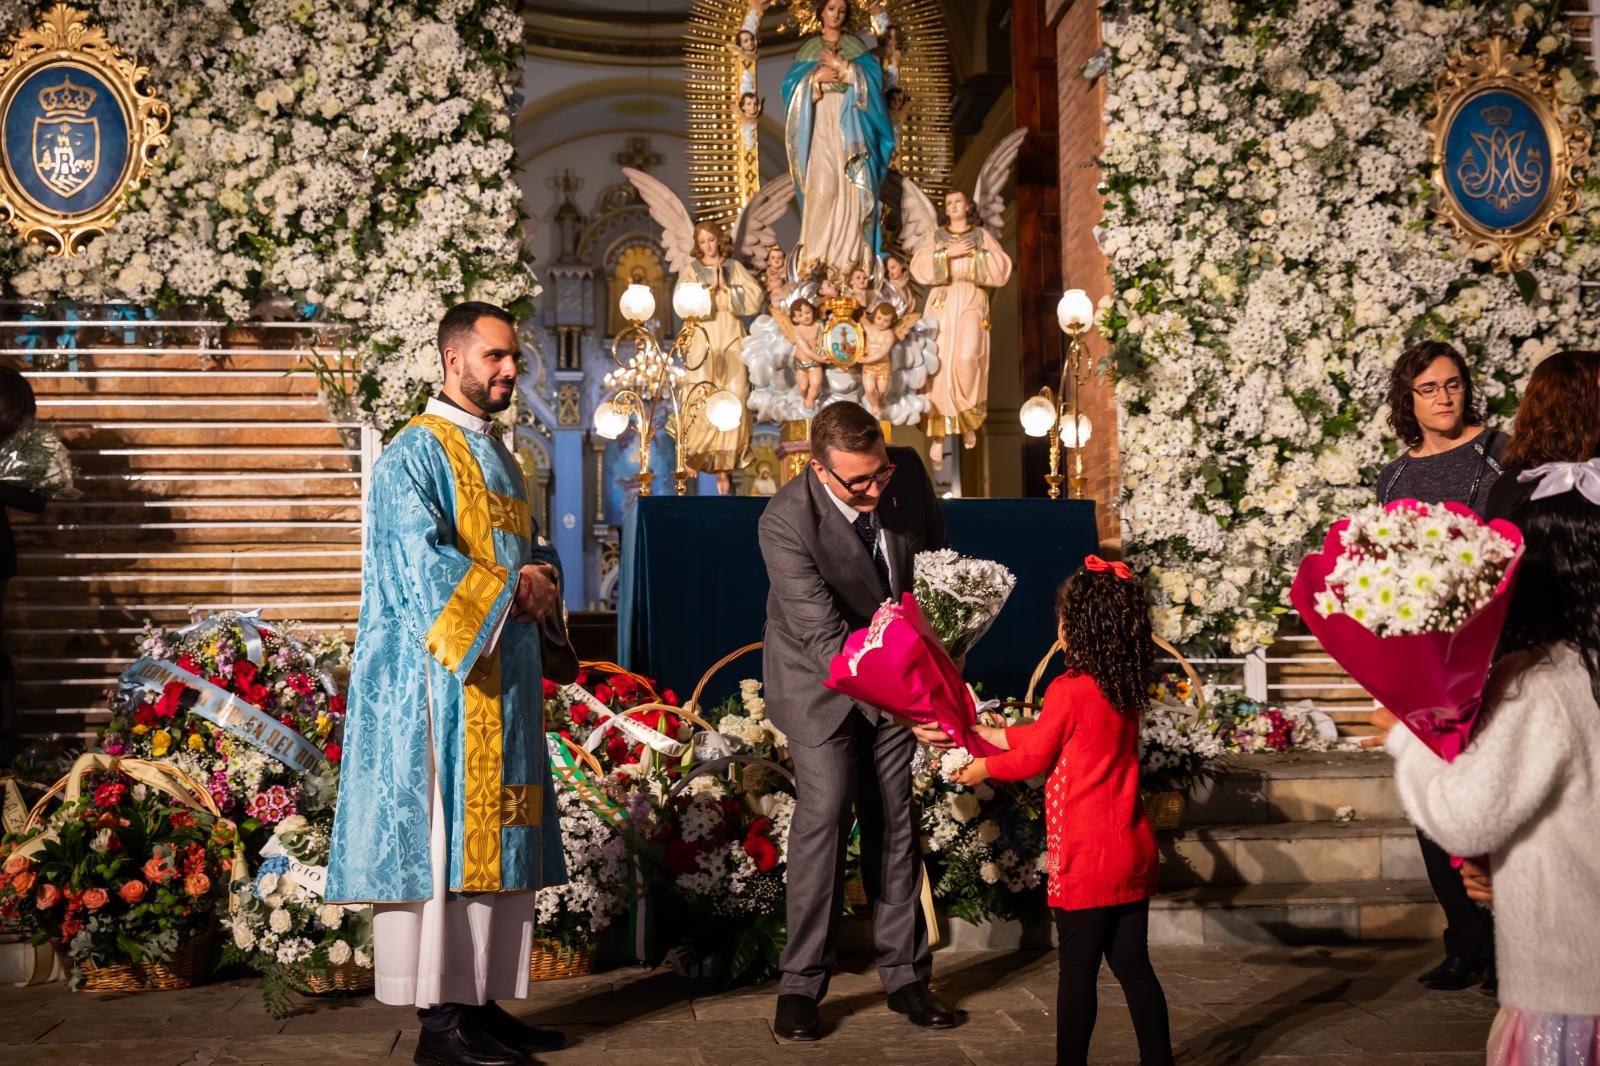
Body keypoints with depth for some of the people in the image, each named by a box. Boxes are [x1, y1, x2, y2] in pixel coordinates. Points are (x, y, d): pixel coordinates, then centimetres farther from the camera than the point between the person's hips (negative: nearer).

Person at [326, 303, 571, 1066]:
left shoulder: (498, 457, 20)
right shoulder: (415, 454, -8)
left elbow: (532, 547, 22)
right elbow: (421, 563, -19)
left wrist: (542, 578, -1)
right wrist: (511, 587, -13)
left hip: (503, 678, 9)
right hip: (443, 677, -9)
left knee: (497, 837, 8)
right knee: (444, 837, -8)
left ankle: (481, 1002, 14)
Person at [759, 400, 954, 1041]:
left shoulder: (907, 471, -16)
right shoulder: (786, 523, -31)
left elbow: (935, 550, 5)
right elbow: (828, 640, -32)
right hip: (819, 676, -4)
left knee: (894, 818, 5)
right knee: (826, 811, -14)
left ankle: (904, 973, 13)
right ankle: (801, 986, -3)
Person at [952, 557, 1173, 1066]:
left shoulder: (1068, 690, -17)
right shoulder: (1126, 690, 6)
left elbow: (1035, 755, -3)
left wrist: (984, 768, 16)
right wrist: (988, 733, 26)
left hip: (1087, 857, -7)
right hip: (1134, 851, 7)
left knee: (1078, 969, 3)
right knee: (1132, 964, 13)